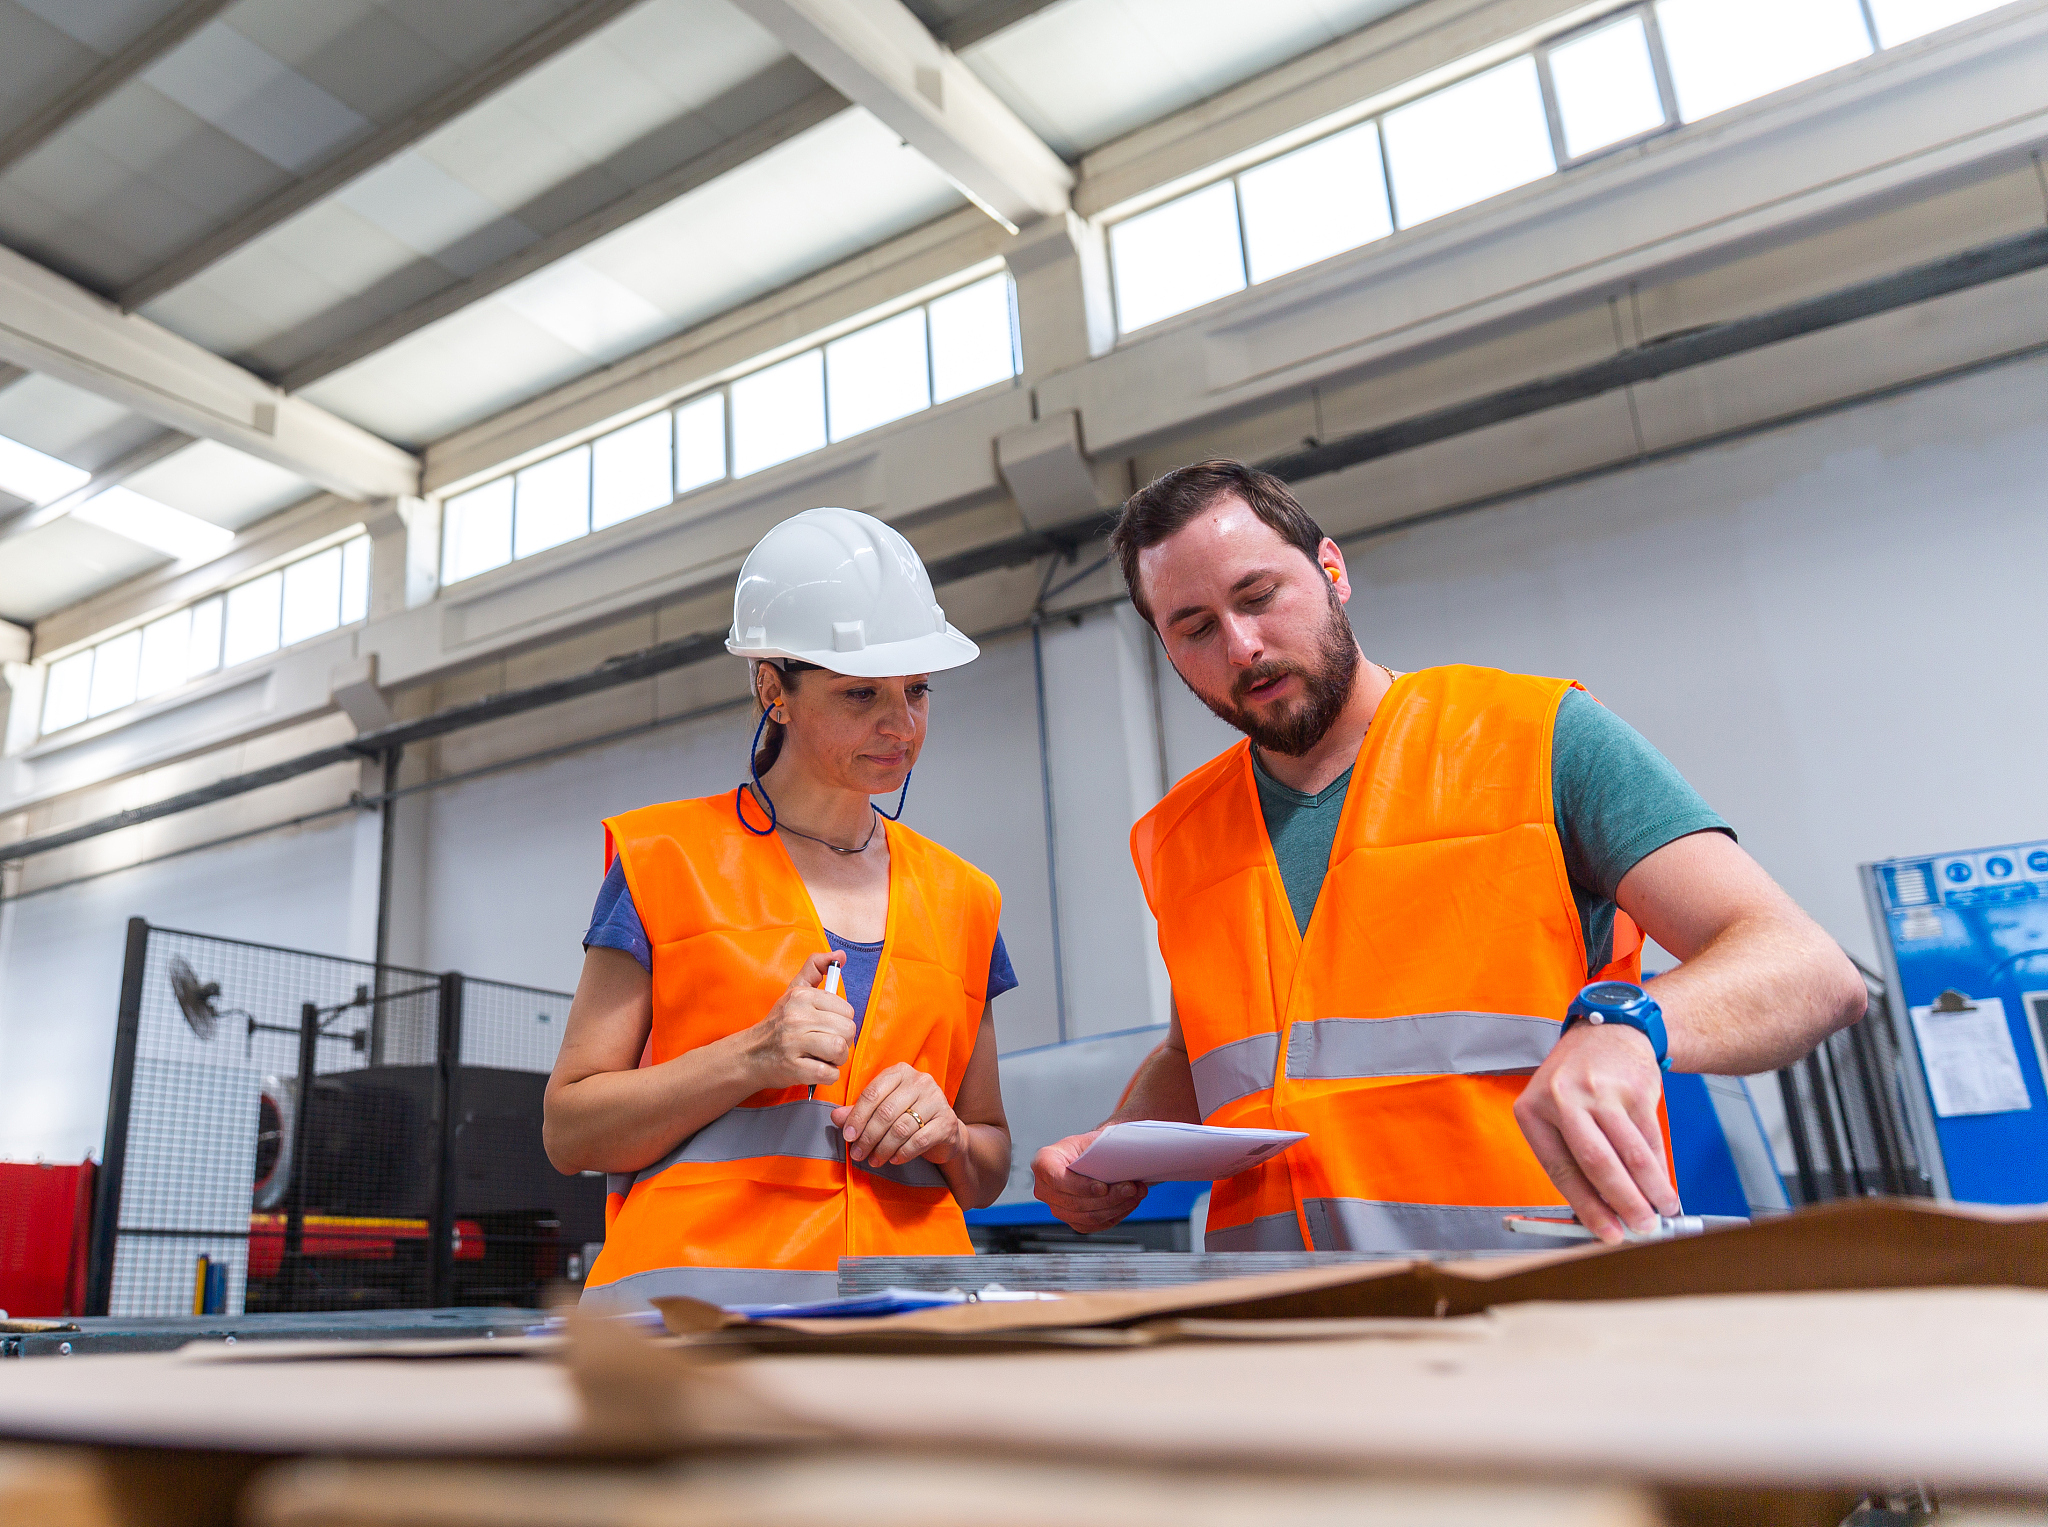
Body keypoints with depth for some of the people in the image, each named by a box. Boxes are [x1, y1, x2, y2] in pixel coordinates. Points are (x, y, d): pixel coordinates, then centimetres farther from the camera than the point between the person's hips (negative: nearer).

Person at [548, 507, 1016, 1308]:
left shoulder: (960, 898, 16)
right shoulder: (665, 859, 5)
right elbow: (569, 1131, 4)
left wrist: (944, 1135, 1)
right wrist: (749, 1062, -10)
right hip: (699, 1278, -3)